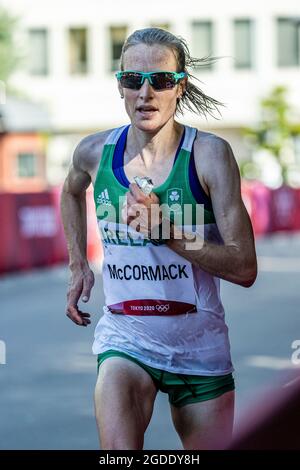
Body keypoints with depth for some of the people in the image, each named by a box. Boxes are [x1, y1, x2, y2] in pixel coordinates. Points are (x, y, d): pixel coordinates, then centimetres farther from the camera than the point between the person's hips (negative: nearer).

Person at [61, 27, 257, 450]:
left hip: (200, 347, -1)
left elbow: (244, 268, -17)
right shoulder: (94, 152, -2)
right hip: (125, 339, 1)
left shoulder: (209, 154, -13)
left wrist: (165, 229, -25)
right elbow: (72, 192, 25)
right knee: (119, 449, -25)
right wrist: (78, 266, 17)